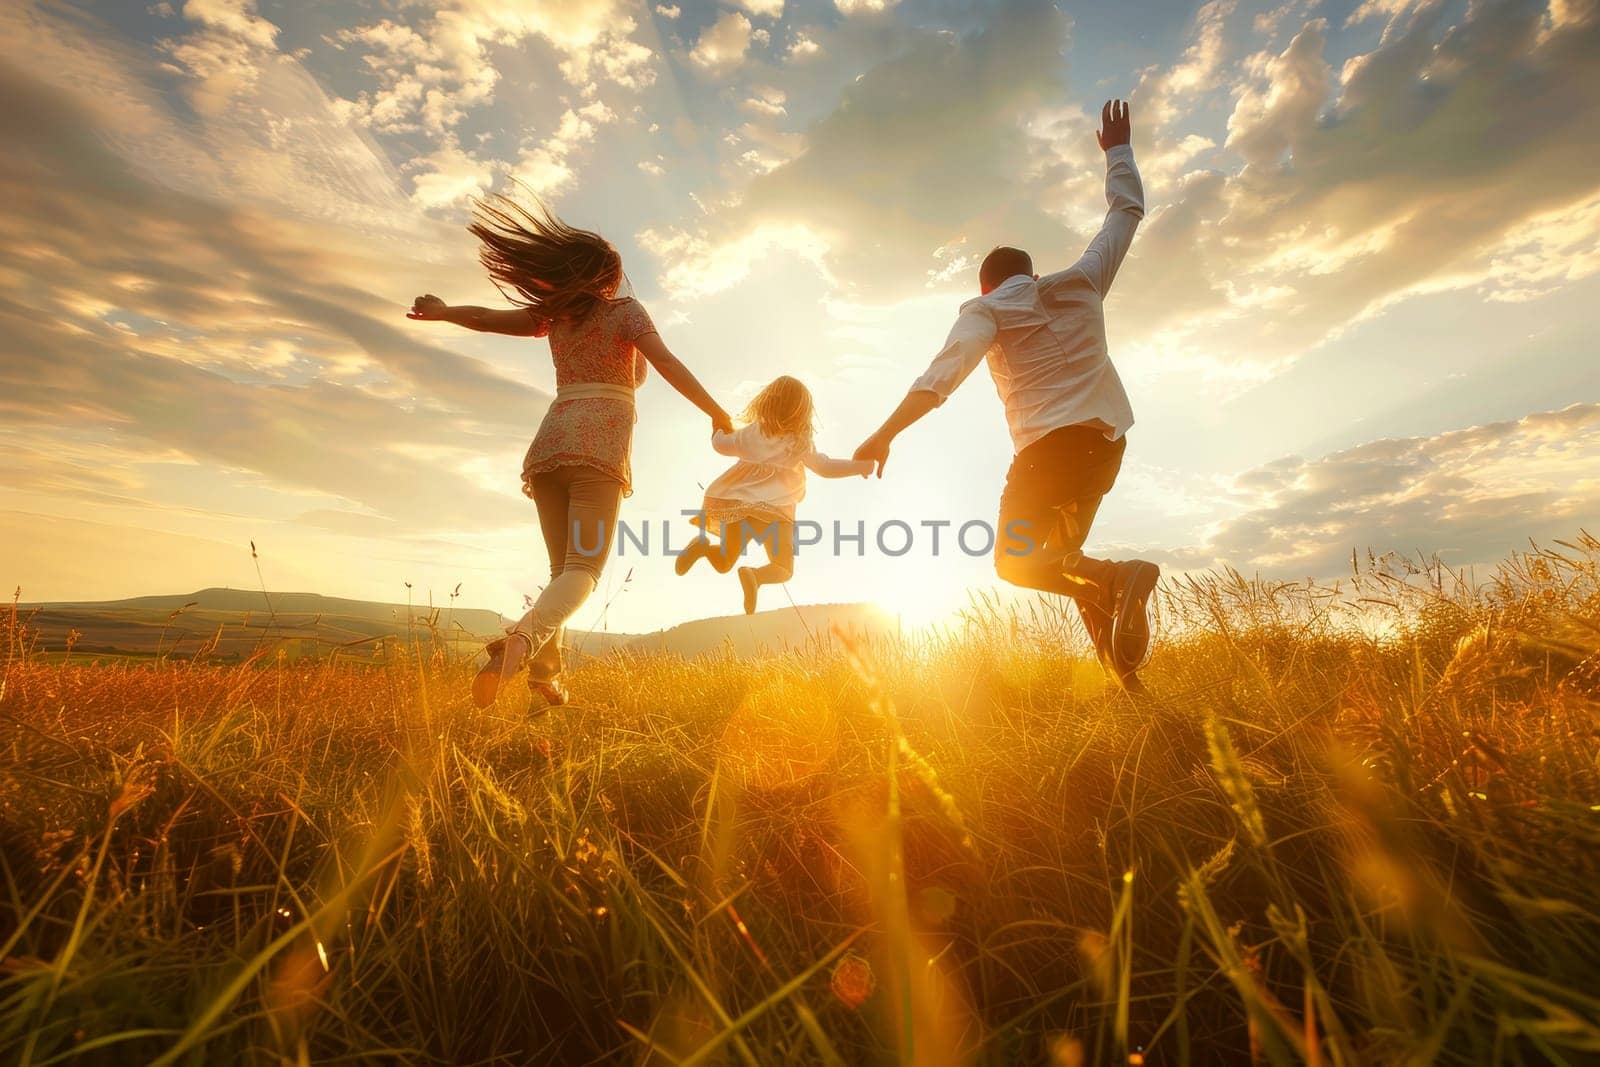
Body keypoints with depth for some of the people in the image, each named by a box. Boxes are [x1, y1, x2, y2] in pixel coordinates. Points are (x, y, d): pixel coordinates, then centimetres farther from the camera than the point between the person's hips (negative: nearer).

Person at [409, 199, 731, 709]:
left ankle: (545, 675, -2)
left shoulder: (556, 314, 21)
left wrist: (443, 311, 41)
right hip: (598, 448, -5)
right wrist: (716, 412, -4)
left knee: (565, 568, 12)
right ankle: (519, 642, -40)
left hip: (548, 447, 5)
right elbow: (666, 362, -6)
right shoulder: (625, 310, 9)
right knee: (582, 571, -13)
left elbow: (488, 318, 21)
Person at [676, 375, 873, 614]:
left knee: (723, 563, 22)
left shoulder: (750, 433, 7)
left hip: (735, 503, 4)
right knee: (784, 569, 10)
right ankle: (755, 576, -26)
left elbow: (721, 444, 18)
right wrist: (859, 466, 14)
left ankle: (703, 546, -13)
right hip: (774, 510, -4)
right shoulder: (801, 444, -2)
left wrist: (719, 429, 40)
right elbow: (825, 467, 4)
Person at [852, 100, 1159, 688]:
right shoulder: (1081, 282, 18)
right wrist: (1118, 150, 48)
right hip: (1107, 439, 6)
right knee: (1059, 557, 18)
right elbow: (1127, 211, 33)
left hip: (1050, 441, -6)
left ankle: (1117, 577, -26)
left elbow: (944, 372, -14)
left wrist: (886, 433, -21)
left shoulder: (986, 309, 5)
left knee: (1014, 560, 1)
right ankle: (1124, 670, 5)